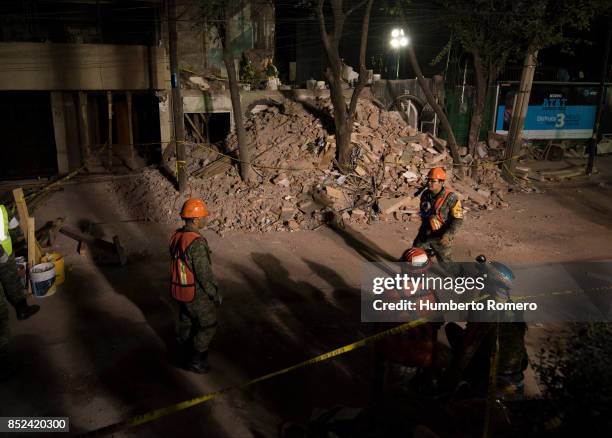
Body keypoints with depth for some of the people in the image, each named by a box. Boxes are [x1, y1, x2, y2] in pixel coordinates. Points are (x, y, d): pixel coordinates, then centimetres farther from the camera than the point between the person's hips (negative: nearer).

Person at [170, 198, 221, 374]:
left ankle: (186, 353, 40)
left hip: (180, 291, 8)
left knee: (185, 323, 23)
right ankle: (196, 361, 21)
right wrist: (216, 294, -12)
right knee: (207, 326, 12)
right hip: (198, 294, -8)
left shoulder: (176, 237, -3)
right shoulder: (197, 243, -29)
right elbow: (204, 274, -25)